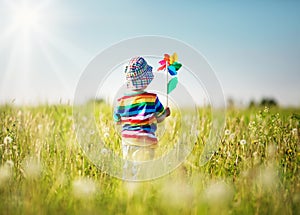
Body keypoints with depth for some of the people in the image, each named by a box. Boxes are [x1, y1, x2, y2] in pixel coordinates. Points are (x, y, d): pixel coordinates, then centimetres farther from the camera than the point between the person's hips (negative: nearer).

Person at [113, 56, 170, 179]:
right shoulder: (153, 99, -11)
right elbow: (160, 118, 0)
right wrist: (166, 112, 21)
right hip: (145, 140, -3)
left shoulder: (122, 100, -5)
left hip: (127, 140, 3)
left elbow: (117, 120, 7)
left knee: (128, 166, 15)